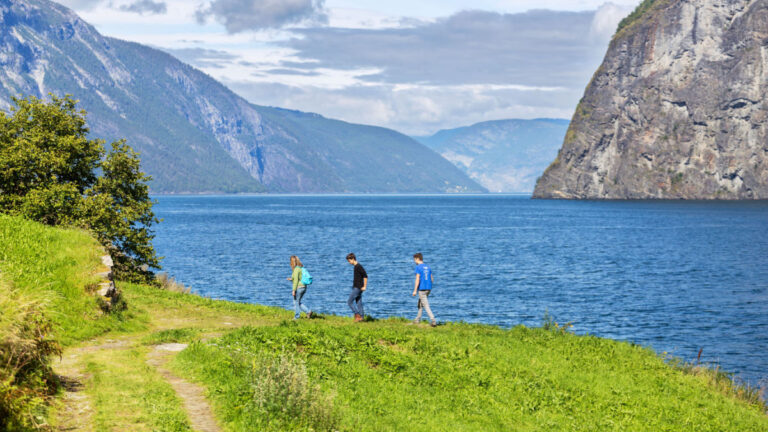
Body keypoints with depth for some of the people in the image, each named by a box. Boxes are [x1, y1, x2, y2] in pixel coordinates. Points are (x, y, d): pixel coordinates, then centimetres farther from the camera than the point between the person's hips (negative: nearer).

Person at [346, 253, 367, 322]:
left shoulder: (358, 266, -15)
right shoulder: (356, 267, 15)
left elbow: (365, 276, -19)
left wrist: (364, 286, -18)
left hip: (358, 288, -10)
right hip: (356, 288, 10)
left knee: (349, 301, -9)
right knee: (359, 303, 8)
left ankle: (358, 315, -9)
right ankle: (361, 317, 8)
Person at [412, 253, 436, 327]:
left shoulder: (418, 267, -9)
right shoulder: (428, 267, 13)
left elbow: (417, 279, -16)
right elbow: (432, 279, 14)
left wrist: (415, 290, -16)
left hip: (421, 289, -8)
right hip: (428, 288, 8)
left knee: (426, 305, -9)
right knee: (420, 304, 21)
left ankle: (433, 320, -19)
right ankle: (417, 319, 27)